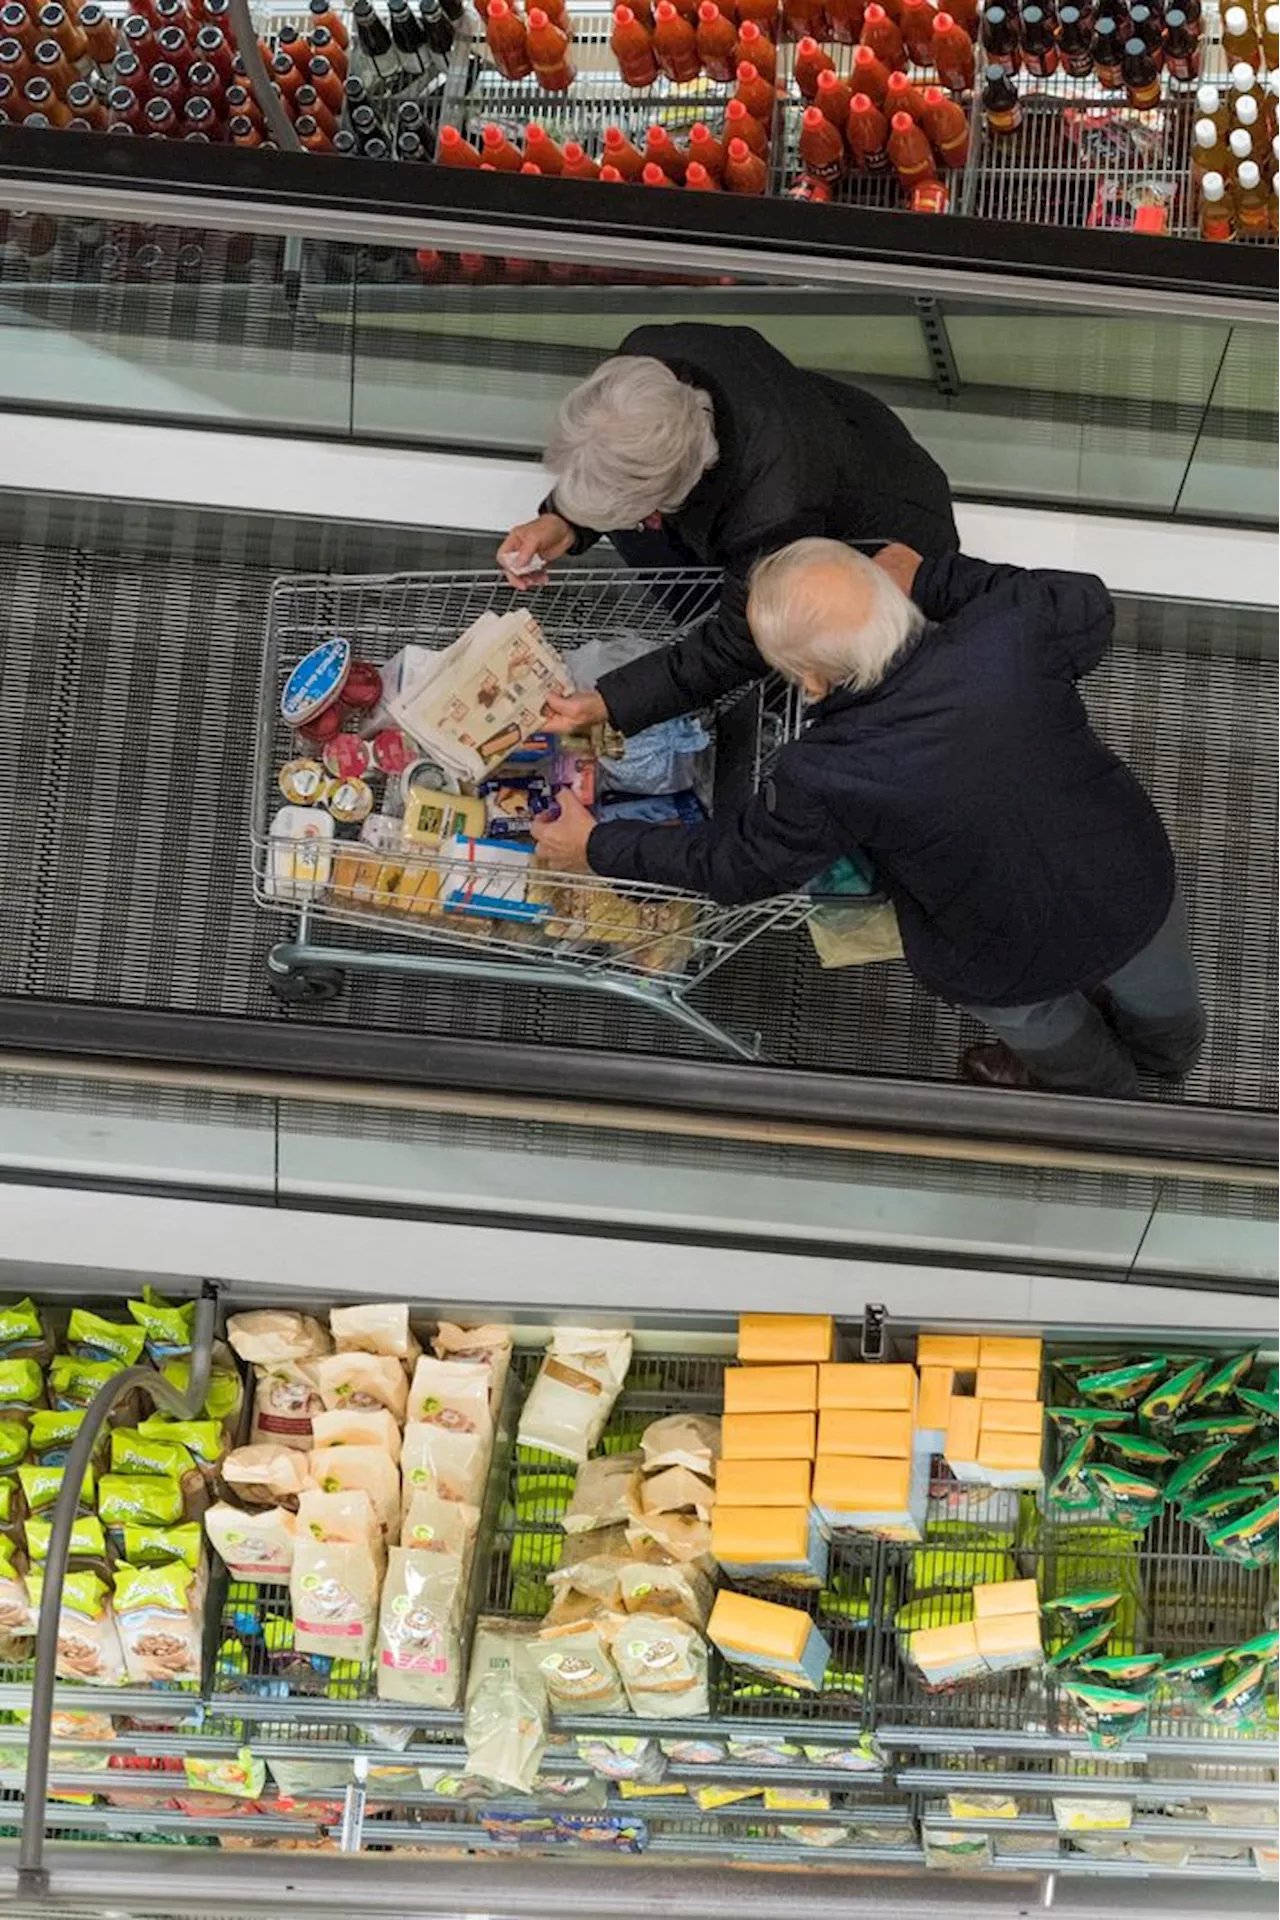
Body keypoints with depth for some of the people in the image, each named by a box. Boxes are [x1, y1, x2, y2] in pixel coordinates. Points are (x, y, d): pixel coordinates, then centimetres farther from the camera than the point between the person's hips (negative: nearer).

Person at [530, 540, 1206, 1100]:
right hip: (1139, 884, 3)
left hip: (1014, 963, -3)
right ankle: (1169, 1050, 73)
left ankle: (1096, 1079, 69)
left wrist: (596, 847, -1)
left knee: (1037, 1020, 37)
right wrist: (934, 577, -6)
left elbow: (734, 866, -16)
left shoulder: (826, 779, -36)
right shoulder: (1006, 632, -32)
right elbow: (1088, 607, -7)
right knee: (1154, 986, 39)